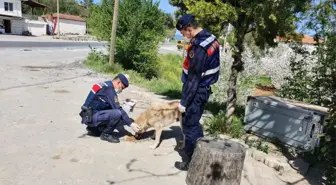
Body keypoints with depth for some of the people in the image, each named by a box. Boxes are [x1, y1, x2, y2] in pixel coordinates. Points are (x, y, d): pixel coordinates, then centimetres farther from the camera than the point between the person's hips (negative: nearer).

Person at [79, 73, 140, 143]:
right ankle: (106, 134, -3)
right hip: (91, 117, -10)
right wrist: (131, 124, -16)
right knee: (117, 113, -24)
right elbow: (118, 110, -20)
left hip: (89, 115, 10)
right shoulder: (109, 89, -16)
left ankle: (93, 128, 18)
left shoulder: (106, 86, 13)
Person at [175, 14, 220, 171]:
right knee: (195, 124, 21)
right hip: (204, 89, 10)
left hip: (197, 91, -10)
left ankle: (191, 161, 18)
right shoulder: (211, 38, 6)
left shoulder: (198, 48, -26)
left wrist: (184, 102, -16)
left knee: (189, 126, 3)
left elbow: (193, 79, -24)